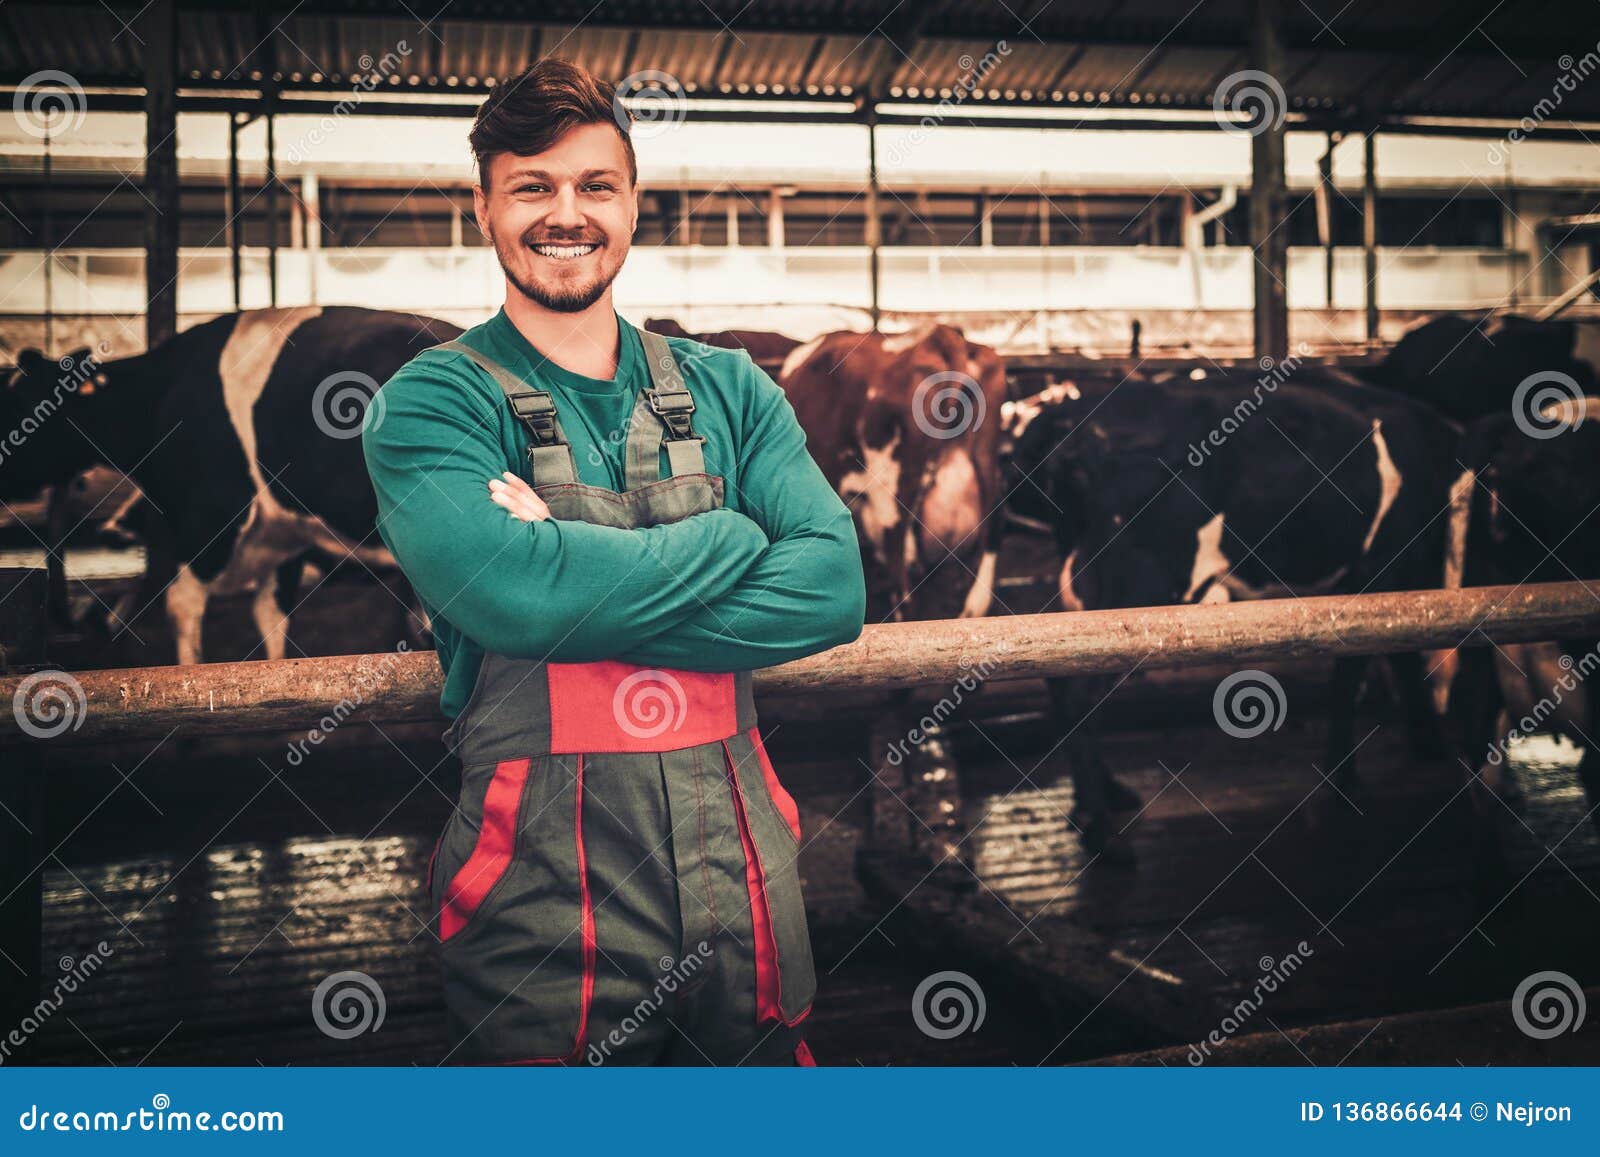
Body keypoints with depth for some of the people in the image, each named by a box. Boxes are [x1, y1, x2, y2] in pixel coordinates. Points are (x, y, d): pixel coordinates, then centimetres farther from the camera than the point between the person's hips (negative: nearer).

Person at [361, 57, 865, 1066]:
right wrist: (732, 537, -10)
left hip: (744, 895, 4)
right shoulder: (432, 403, -4)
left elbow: (835, 588, -7)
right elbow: (507, 590, -22)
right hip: (545, 914, -3)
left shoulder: (728, 391, 7)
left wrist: (581, 581, -16)